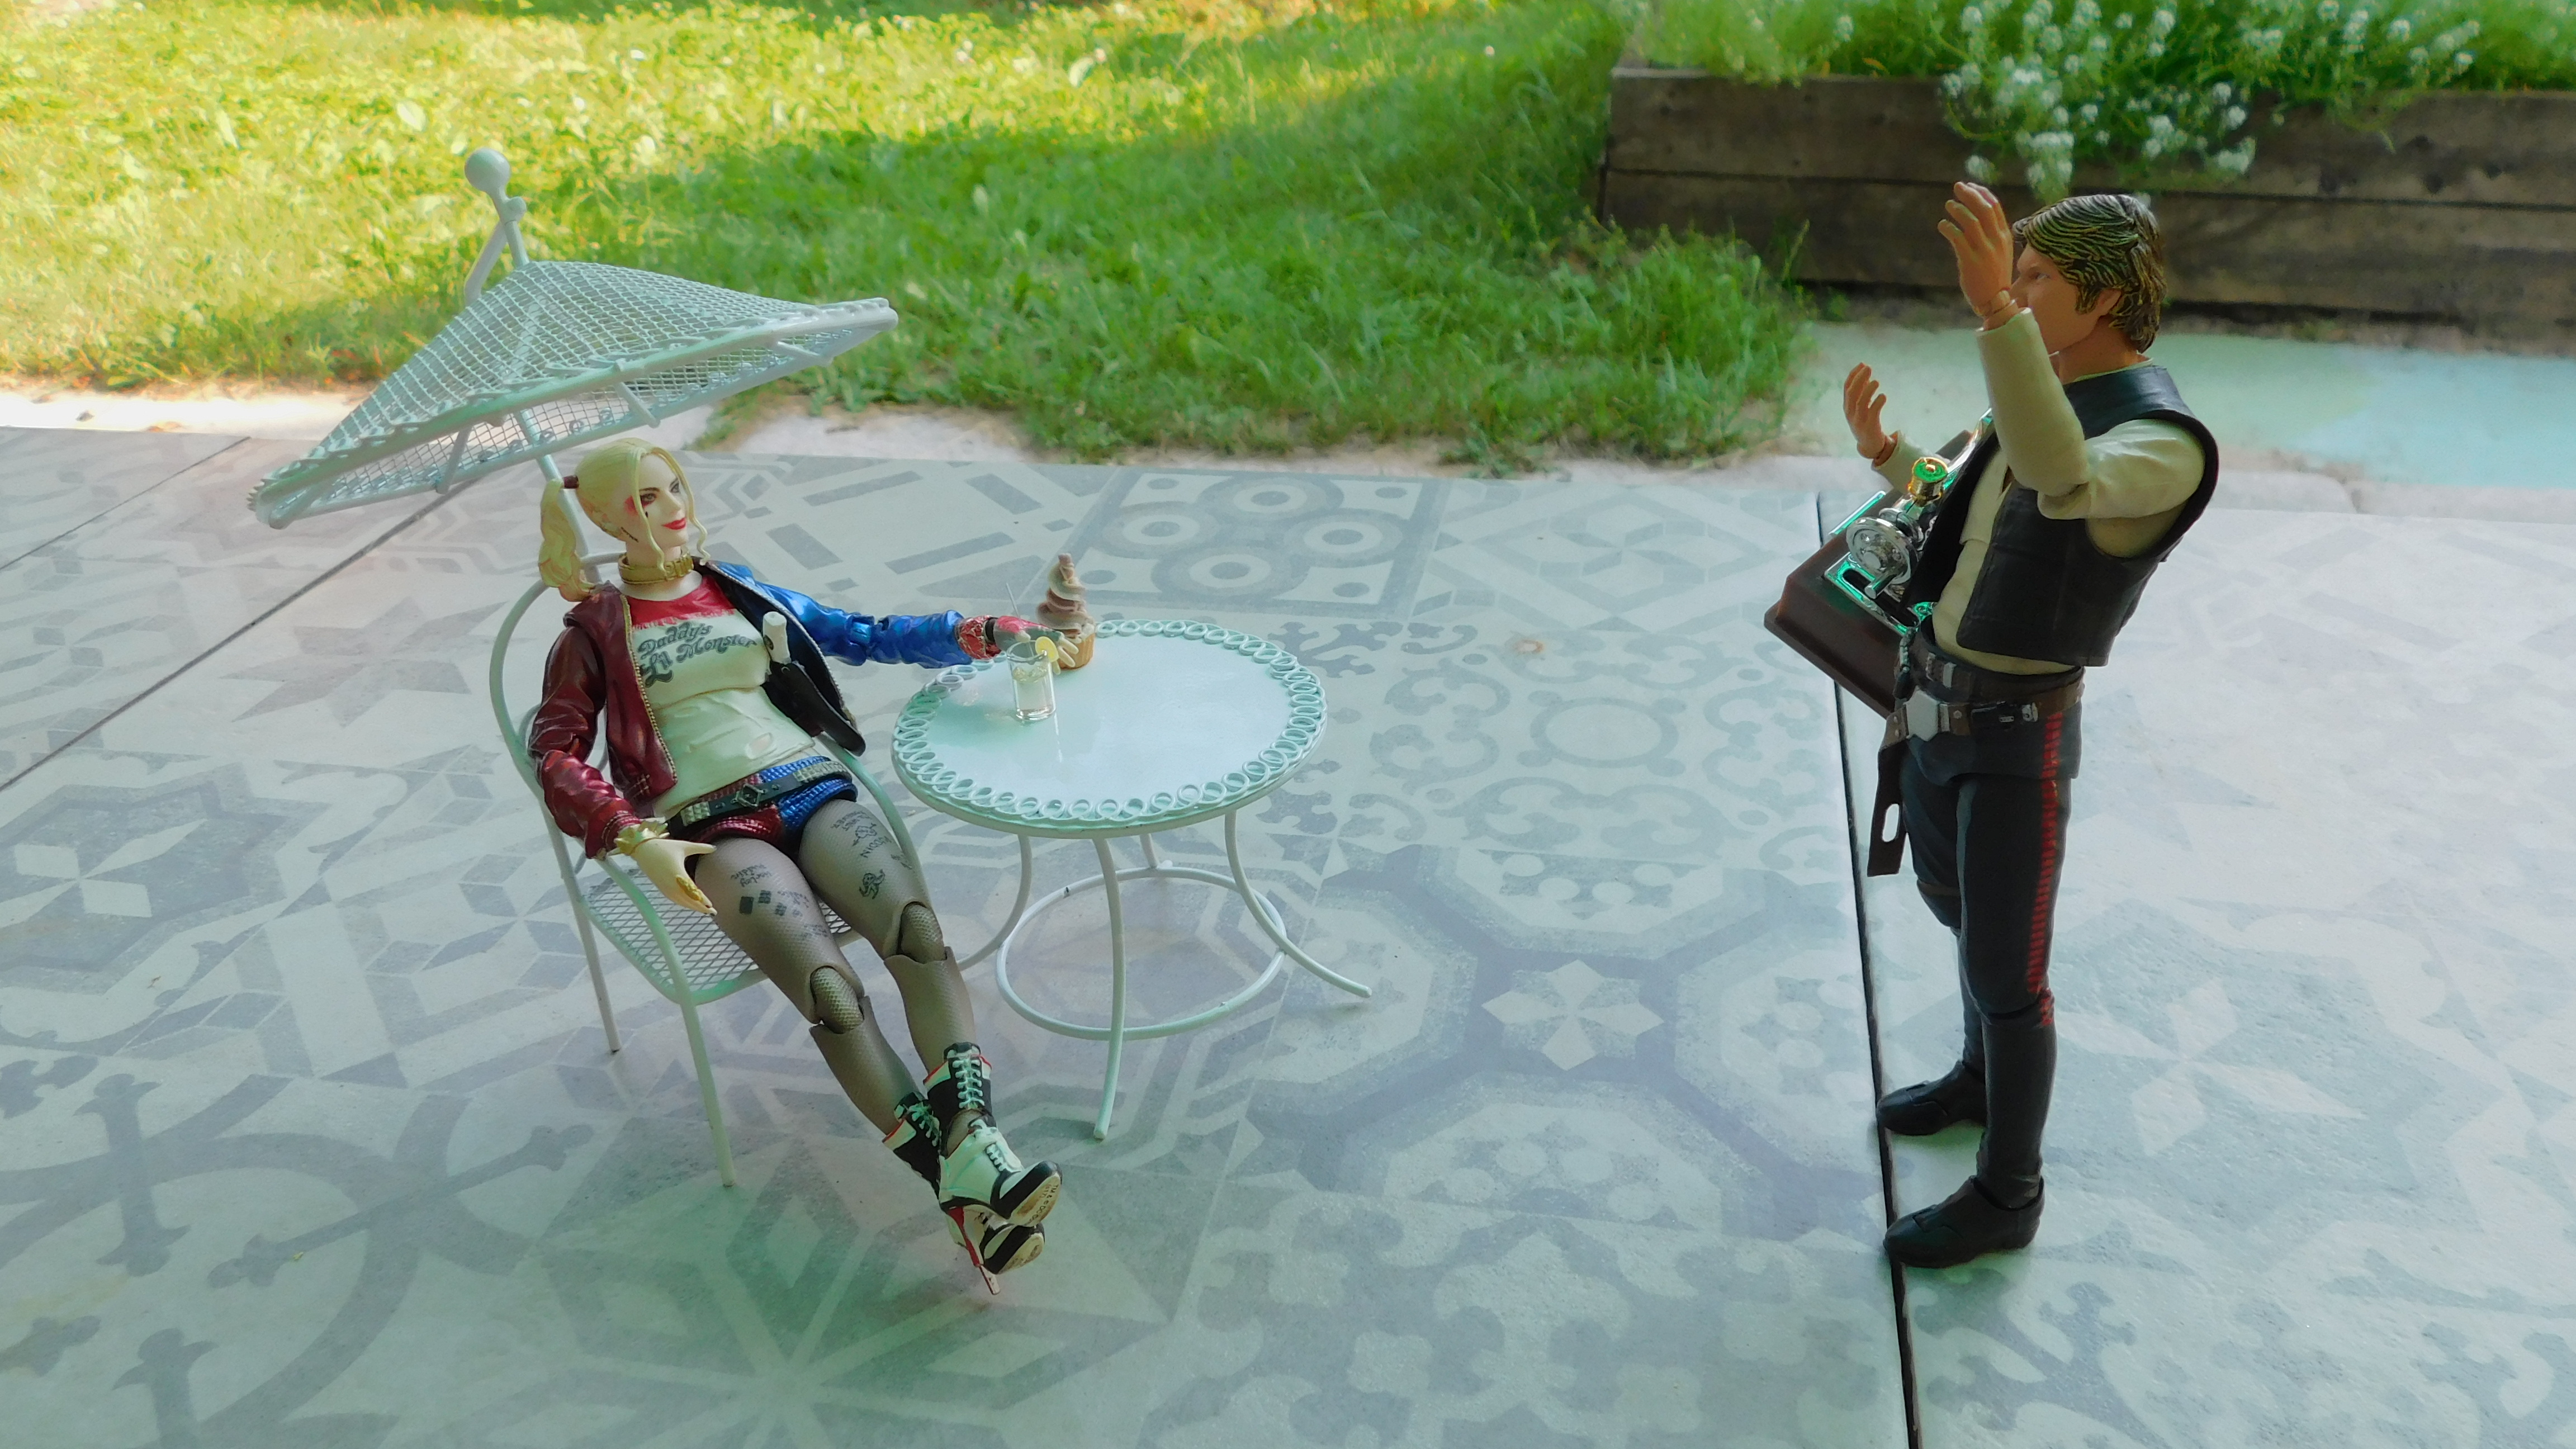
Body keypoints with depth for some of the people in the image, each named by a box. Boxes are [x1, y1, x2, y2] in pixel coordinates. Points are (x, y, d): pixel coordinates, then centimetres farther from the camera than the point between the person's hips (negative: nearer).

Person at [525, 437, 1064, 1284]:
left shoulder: (742, 591, 26)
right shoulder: (595, 634, 17)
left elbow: (870, 639, 20)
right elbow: (557, 756, 5)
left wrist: (991, 634, 6)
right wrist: (637, 840, -14)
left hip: (814, 790, 3)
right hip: (715, 829, -3)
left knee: (919, 935, -29)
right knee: (826, 986, -30)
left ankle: (978, 1142, -39)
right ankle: (963, 1189, -33)